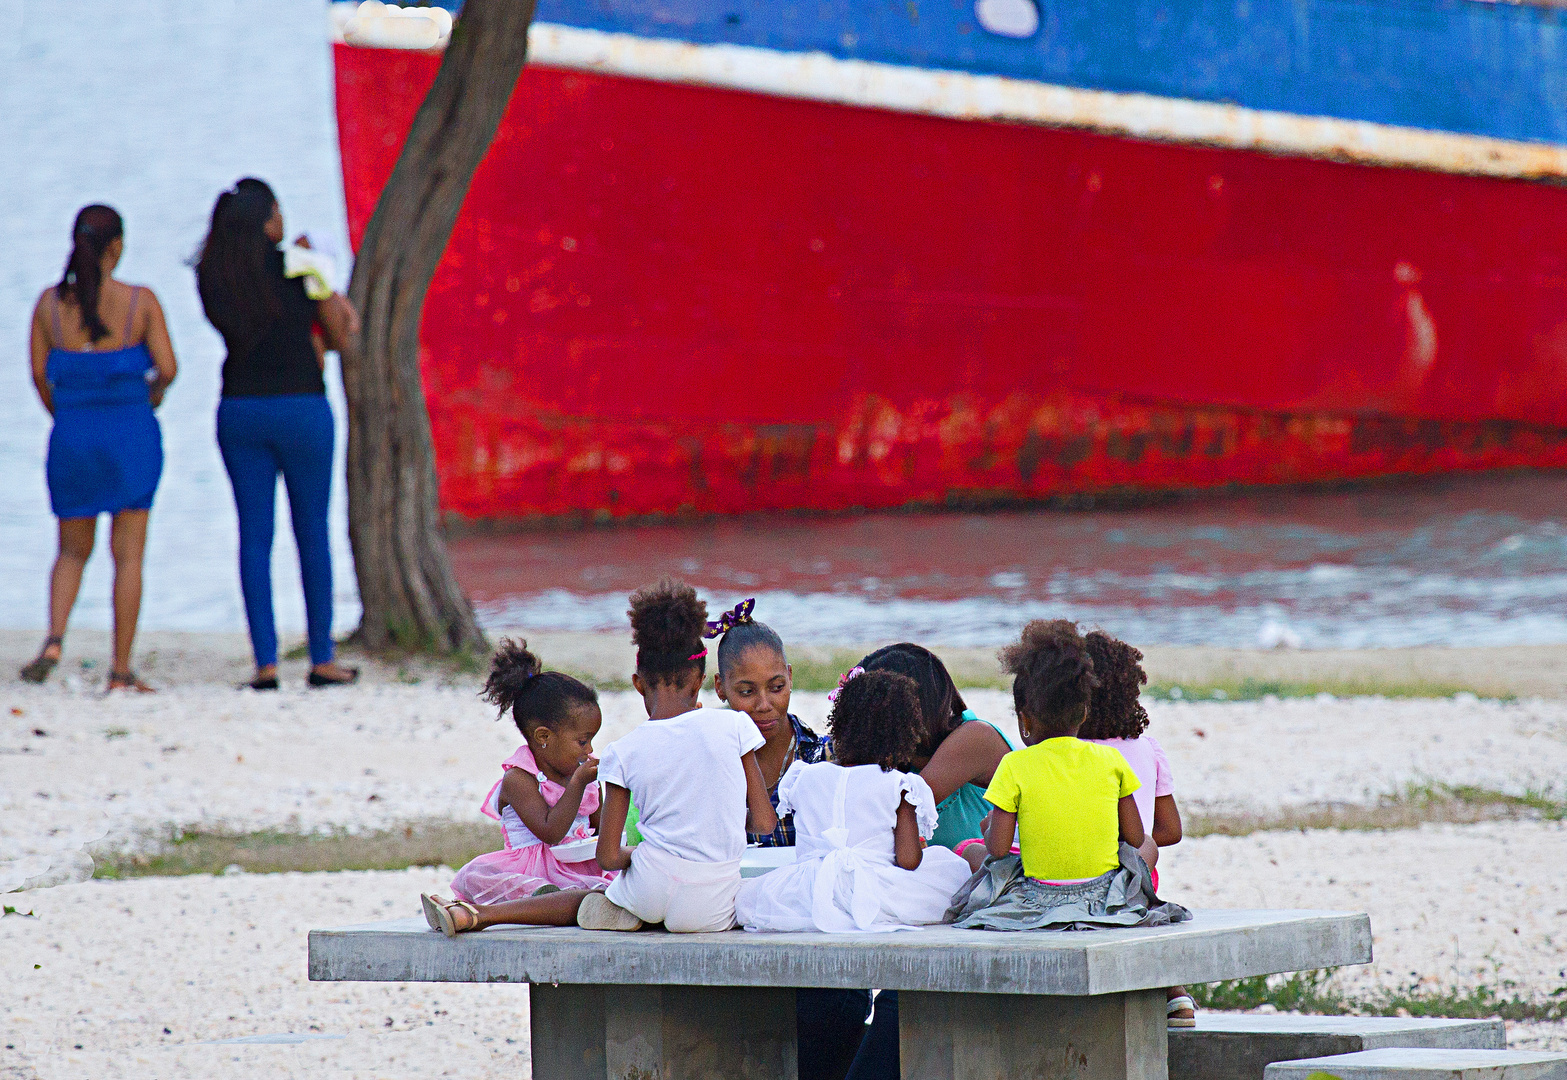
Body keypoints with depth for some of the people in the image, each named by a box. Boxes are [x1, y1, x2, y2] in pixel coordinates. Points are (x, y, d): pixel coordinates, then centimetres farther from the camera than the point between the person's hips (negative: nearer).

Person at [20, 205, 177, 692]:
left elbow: (39, 374, 3)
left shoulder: (50, 303, -2)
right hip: (131, 433, -2)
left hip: (72, 434, 2)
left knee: (73, 552, 17)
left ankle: (54, 639, -7)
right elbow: (167, 367, -10)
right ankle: (121, 669, 3)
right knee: (128, 555, 6)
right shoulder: (140, 301, -8)